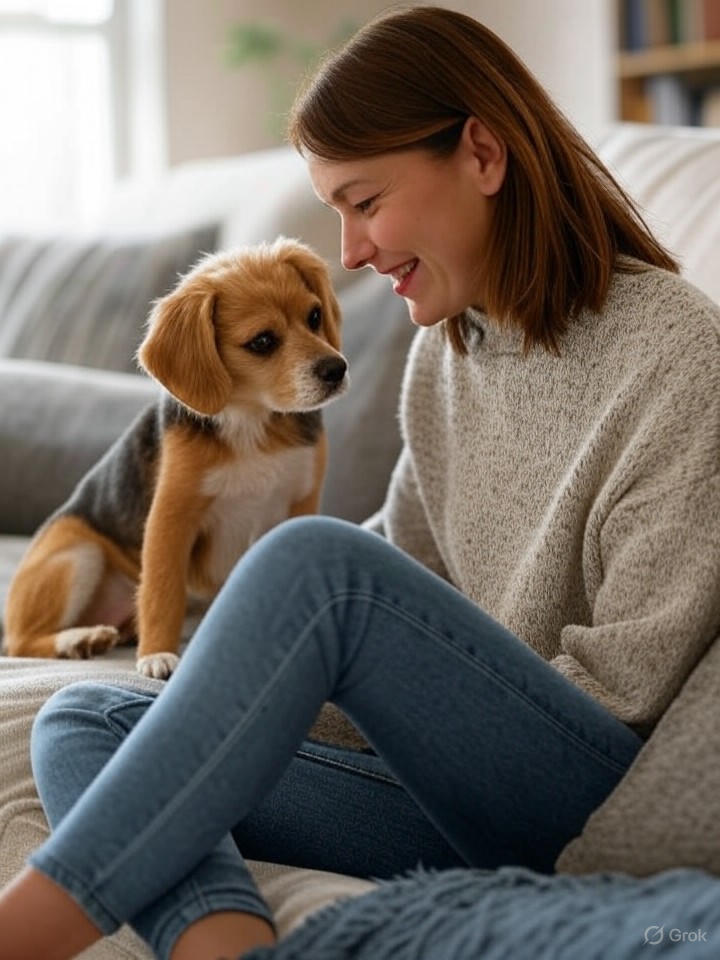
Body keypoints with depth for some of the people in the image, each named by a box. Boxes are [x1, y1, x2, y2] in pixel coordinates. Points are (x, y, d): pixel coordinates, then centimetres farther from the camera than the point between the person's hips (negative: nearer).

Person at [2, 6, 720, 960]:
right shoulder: (443, 350, 14)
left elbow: (624, 684, -12)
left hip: (601, 807, -8)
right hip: (455, 794, 8)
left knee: (314, 559, -30)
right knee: (83, 723, -9)